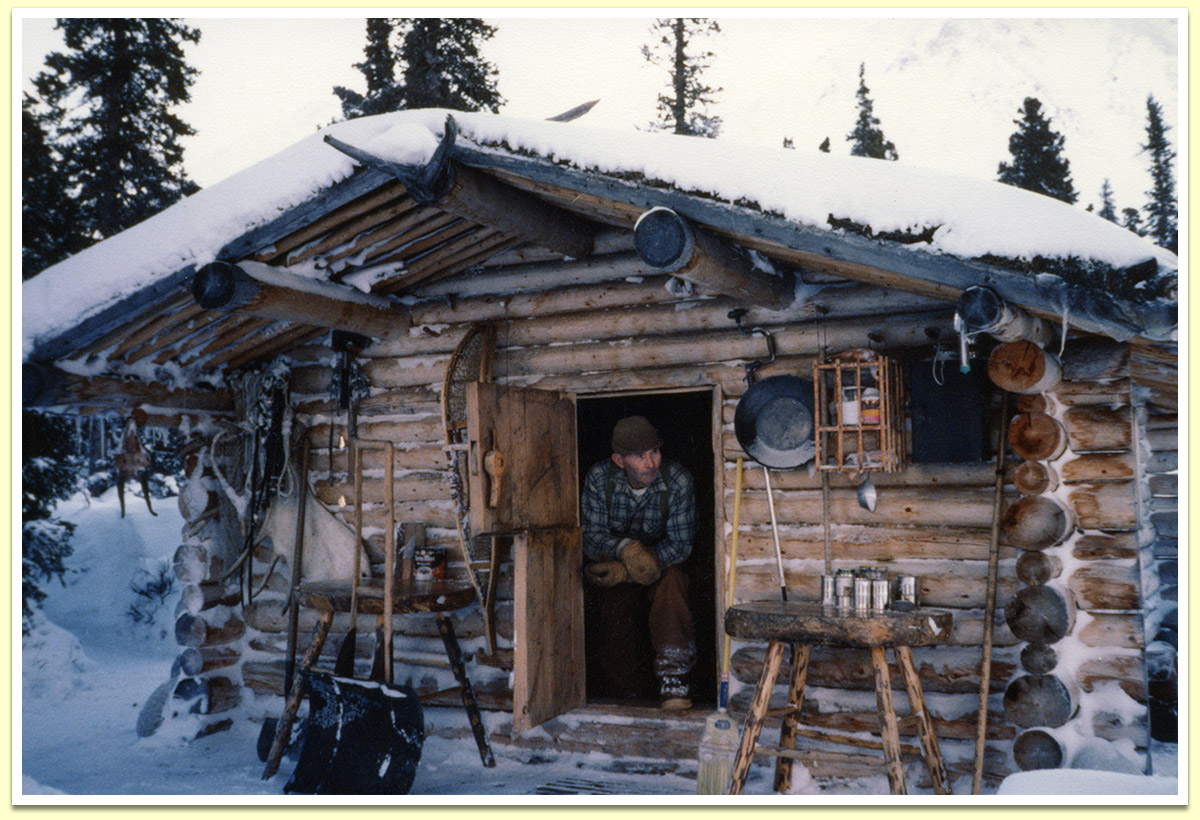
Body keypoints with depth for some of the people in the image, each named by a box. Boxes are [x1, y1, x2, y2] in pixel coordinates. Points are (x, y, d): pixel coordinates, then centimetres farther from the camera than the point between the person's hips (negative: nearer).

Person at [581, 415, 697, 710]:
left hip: (662, 570, 0)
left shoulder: (678, 481, -16)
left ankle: (674, 679, -33)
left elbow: (680, 544, -17)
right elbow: (591, 537, -13)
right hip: (614, 577, 0)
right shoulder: (599, 477, -12)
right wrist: (625, 548, -37)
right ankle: (629, 697, 16)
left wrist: (625, 571, -30)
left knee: (671, 577, -36)